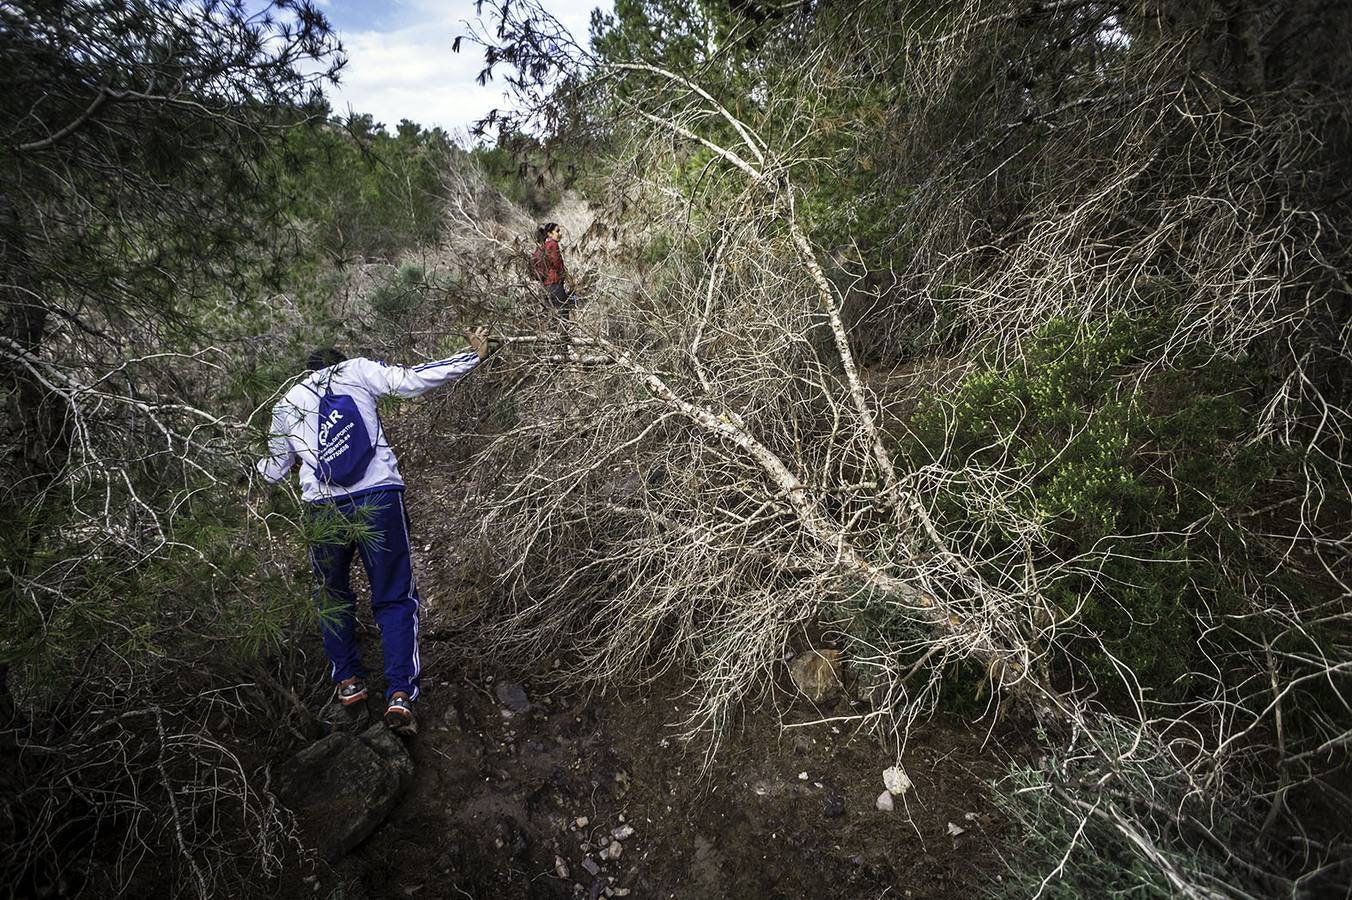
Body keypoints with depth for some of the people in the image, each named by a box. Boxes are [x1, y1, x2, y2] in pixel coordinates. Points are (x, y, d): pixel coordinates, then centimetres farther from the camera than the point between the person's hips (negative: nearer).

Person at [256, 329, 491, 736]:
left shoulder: (286, 404, 18)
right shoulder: (357, 370, 10)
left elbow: (275, 470, 27)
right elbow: (413, 379, -4)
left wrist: (254, 467, 52)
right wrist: (473, 355, 2)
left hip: (324, 508, 2)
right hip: (380, 499, -2)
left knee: (332, 595, 26)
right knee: (395, 598, 7)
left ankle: (347, 680, 27)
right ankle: (400, 693, -4)